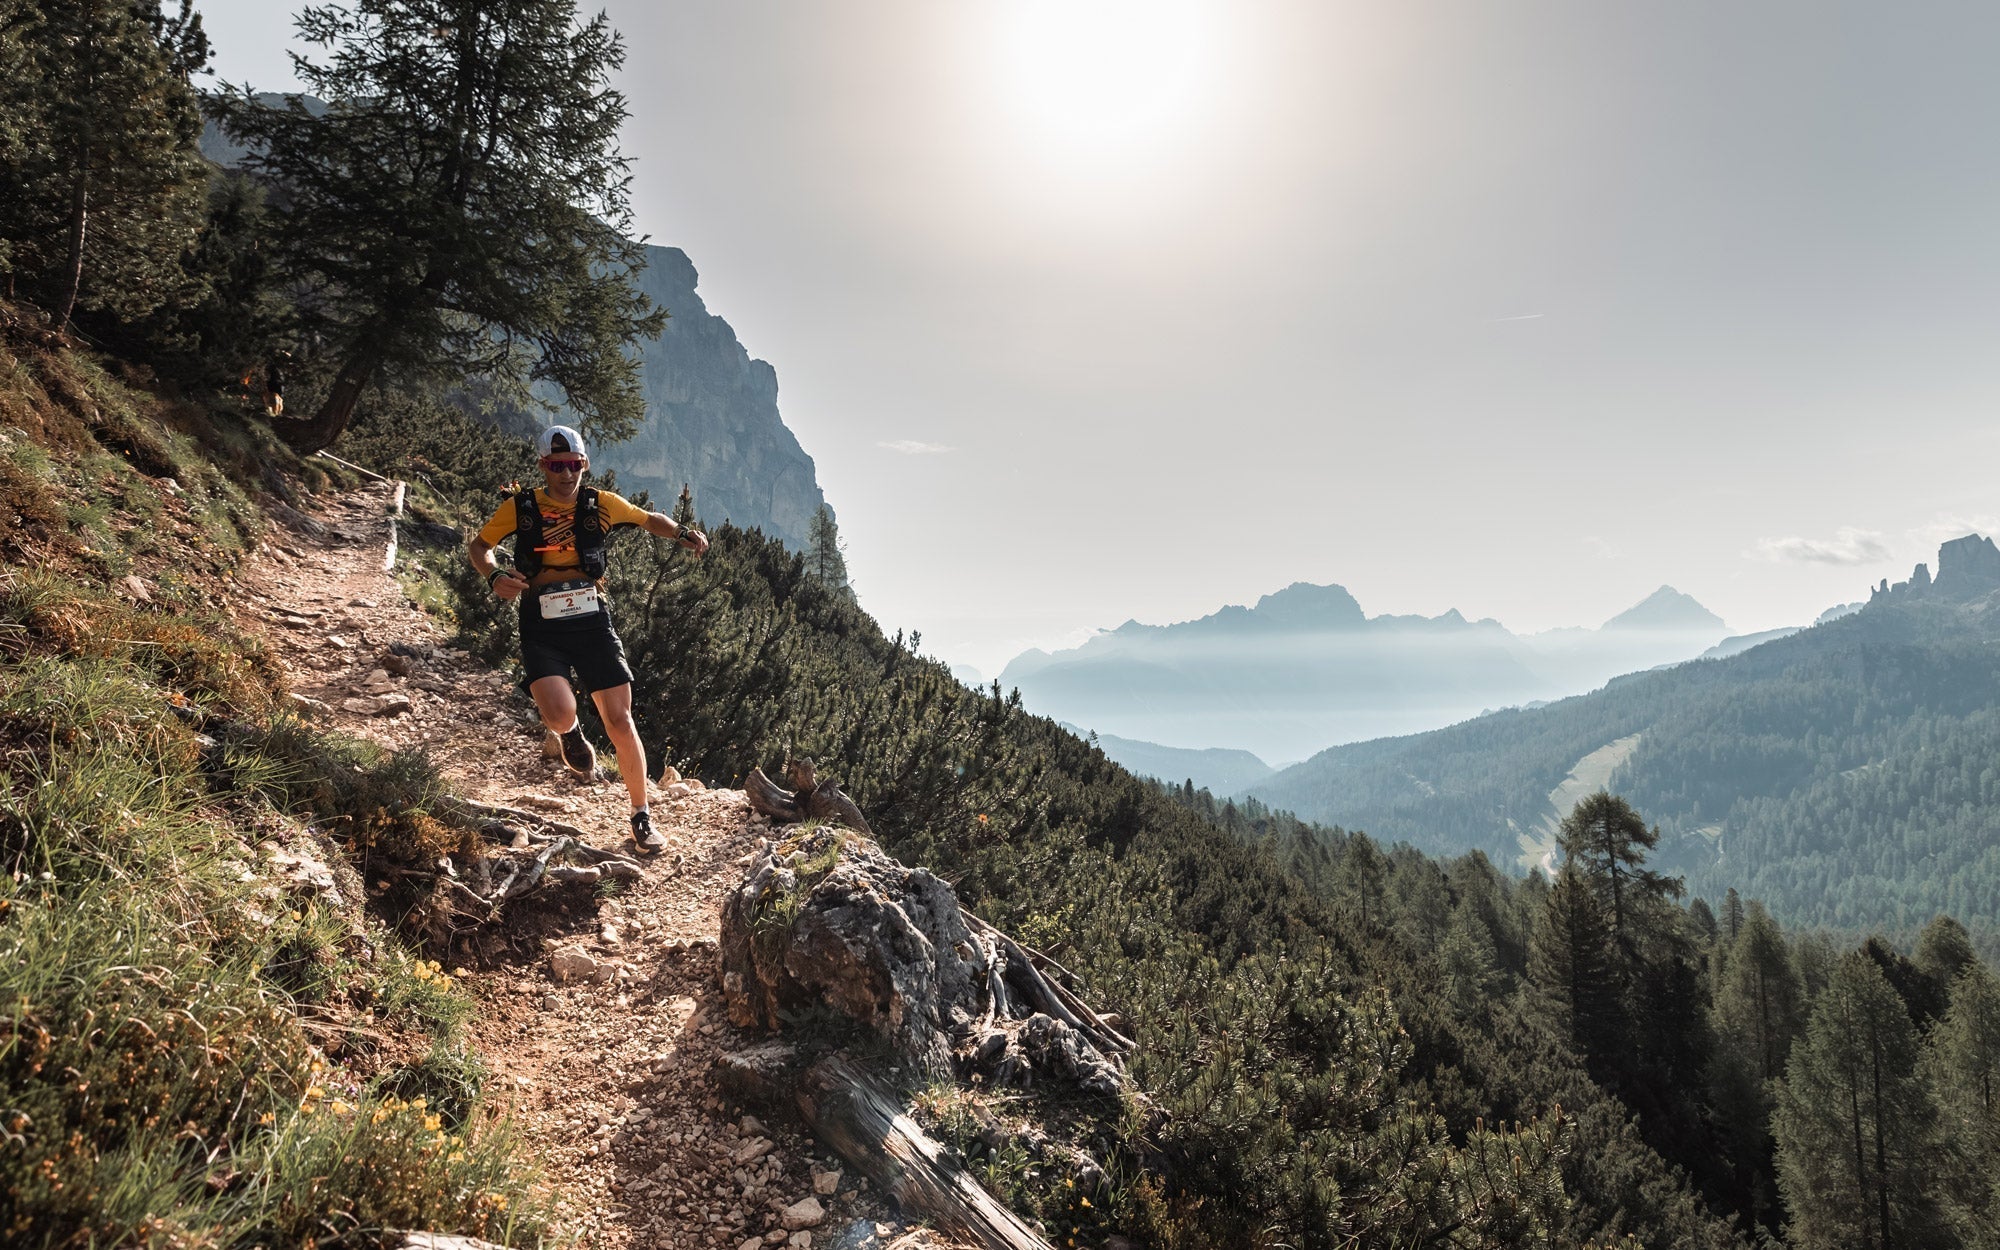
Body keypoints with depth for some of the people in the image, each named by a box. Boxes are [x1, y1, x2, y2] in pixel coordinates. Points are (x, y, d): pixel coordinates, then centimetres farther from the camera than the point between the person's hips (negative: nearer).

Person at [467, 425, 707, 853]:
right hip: (542, 629, -1)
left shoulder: (600, 504, 1)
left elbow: (650, 519, 16)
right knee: (560, 717, -23)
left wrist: (682, 534, -5)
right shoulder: (520, 508, -2)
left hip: (592, 623, 1)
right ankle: (572, 732, 19)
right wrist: (495, 576, -11)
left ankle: (642, 817, 11)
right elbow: (478, 546, 11)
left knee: (620, 722, -4)